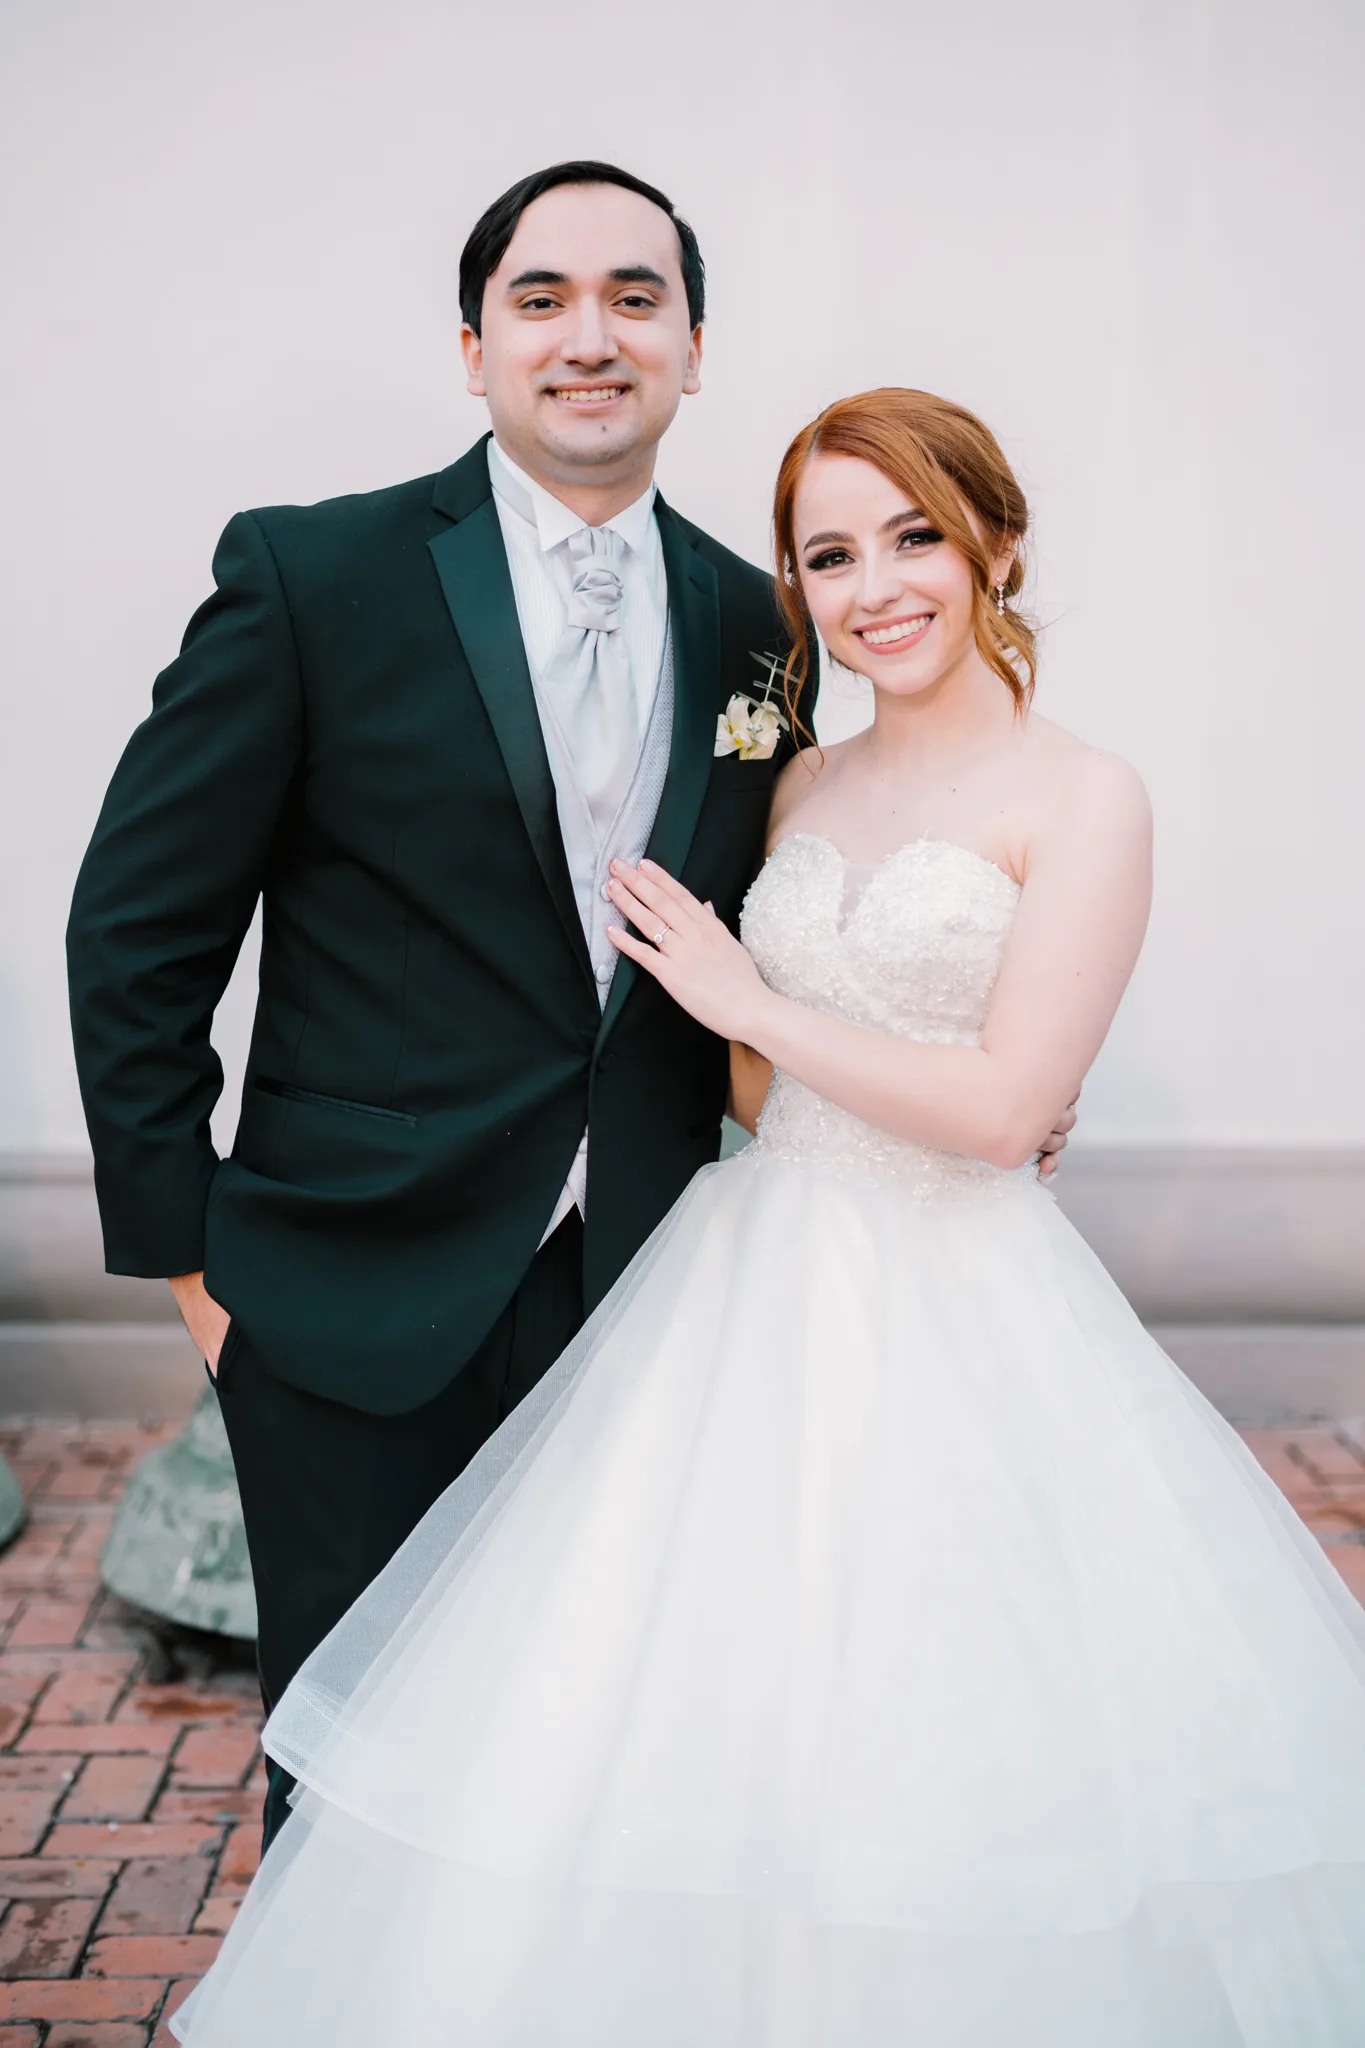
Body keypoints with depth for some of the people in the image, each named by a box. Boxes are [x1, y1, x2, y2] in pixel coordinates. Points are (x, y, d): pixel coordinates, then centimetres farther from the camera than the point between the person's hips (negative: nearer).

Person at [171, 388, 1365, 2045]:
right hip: (759, 1289, 6)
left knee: (940, 1753, 2)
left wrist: (749, 1005, -9)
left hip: (958, 1327, -5)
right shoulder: (806, 788, 10)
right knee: (716, 1704, 8)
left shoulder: (1084, 800, -8)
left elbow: (1006, 1103, -15)